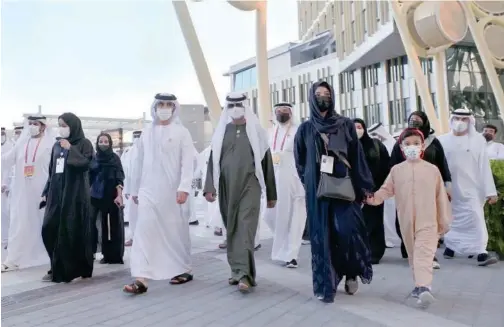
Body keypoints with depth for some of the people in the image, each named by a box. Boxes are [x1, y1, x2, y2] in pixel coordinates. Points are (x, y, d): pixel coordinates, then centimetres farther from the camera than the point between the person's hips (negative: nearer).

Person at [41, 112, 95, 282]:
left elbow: (86, 164, -15)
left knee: (73, 230, -5)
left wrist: (70, 149, -13)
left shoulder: (84, 143, 0)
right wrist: (46, 192, 12)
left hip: (75, 193, -5)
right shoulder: (57, 145, 14)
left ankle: (73, 268, 5)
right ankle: (58, 267, 12)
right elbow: (51, 170, 16)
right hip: (56, 193, 5)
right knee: (50, 229, -1)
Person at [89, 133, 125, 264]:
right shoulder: (94, 159, 8)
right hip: (97, 197, 3)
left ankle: (116, 255, 3)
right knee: (104, 226, 6)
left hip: (112, 196, -3)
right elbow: (89, 178, 12)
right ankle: (107, 255, 13)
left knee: (114, 225, -1)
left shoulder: (115, 158, -1)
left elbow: (119, 178, -8)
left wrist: (119, 195, -18)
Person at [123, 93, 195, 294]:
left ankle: (184, 270, 25)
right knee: (144, 231, -6)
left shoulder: (182, 132, -1)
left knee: (176, 231, 7)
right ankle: (141, 279, -8)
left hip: (172, 192, -3)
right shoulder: (146, 133, 11)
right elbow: (139, 163, 15)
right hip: (148, 191, 3)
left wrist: (184, 188, -18)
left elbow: (187, 163, -8)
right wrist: (135, 189, 15)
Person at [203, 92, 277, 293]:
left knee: (246, 228, -12)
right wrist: (209, 187, -6)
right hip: (227, 187, 3)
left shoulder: (255, 131, 3)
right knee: (231, 230, 8)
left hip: (250, 186, -3)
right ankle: (237, 270, 20)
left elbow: (266, 162, 5)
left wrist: (271, 193, 5)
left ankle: (244, 273, -14)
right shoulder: (221, 131, 9)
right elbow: (213, 160, 7)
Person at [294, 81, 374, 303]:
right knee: (321, 235, 0)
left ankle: (351, 274, 14)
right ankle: (325, 284, 8)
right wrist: (310, 183, 11)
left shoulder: (346, 125, 8)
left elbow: (358, 157, 5)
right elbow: (300, 162, 15)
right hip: (317, 191, 1)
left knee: (347, 230, -10)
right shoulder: (305, 129, 8)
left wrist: (364, 186, 1)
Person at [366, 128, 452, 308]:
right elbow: (386, 189, 5)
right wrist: (374, 198, -16)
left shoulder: (432, 169, 2)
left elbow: (441, 197, 6)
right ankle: (420, 284, 29)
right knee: (413, 255, 15)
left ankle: (424, 287, -25)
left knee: (423, 254, -17)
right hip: (406, 222, 3)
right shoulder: (396, 170, 6)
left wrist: (444, 221, 7)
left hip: (427, 222, -3)